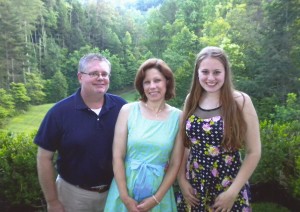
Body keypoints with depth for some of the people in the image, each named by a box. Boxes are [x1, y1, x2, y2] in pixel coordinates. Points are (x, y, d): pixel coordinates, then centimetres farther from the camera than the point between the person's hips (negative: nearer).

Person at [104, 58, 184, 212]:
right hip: (125, 188, 0)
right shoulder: (128, 110, -8)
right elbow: (117, 156, -8)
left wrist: (156, 198, -7)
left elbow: (176, 163, -4)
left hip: (159, 190, 0)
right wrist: (125, 198, -9)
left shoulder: (177, 117, -7)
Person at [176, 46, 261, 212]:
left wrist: (233, 192, -10)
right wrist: (182, 180, -1)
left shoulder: (240, 101, -11)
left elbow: (254, 152, -8)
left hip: (228, 188, -3)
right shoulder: (191, 100, -1)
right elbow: (184, 144, 6)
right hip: (193, 186, 3)